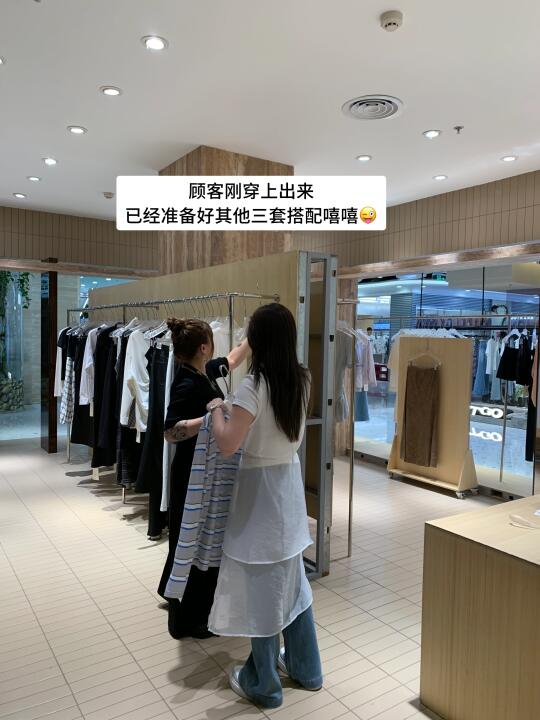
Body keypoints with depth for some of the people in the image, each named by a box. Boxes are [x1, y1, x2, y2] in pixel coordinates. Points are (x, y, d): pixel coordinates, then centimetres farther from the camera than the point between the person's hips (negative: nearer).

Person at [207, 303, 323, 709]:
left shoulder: (254, 386, -22)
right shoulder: (302, 380, 0)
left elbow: (227, 444, -25)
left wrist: (217, 409, -7)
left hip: (260, 487, -7)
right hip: (290, 482, 7)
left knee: (263, 586, 8)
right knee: (291, 579, 21)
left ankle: (263, 685, 27)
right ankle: (306, 668, 38)